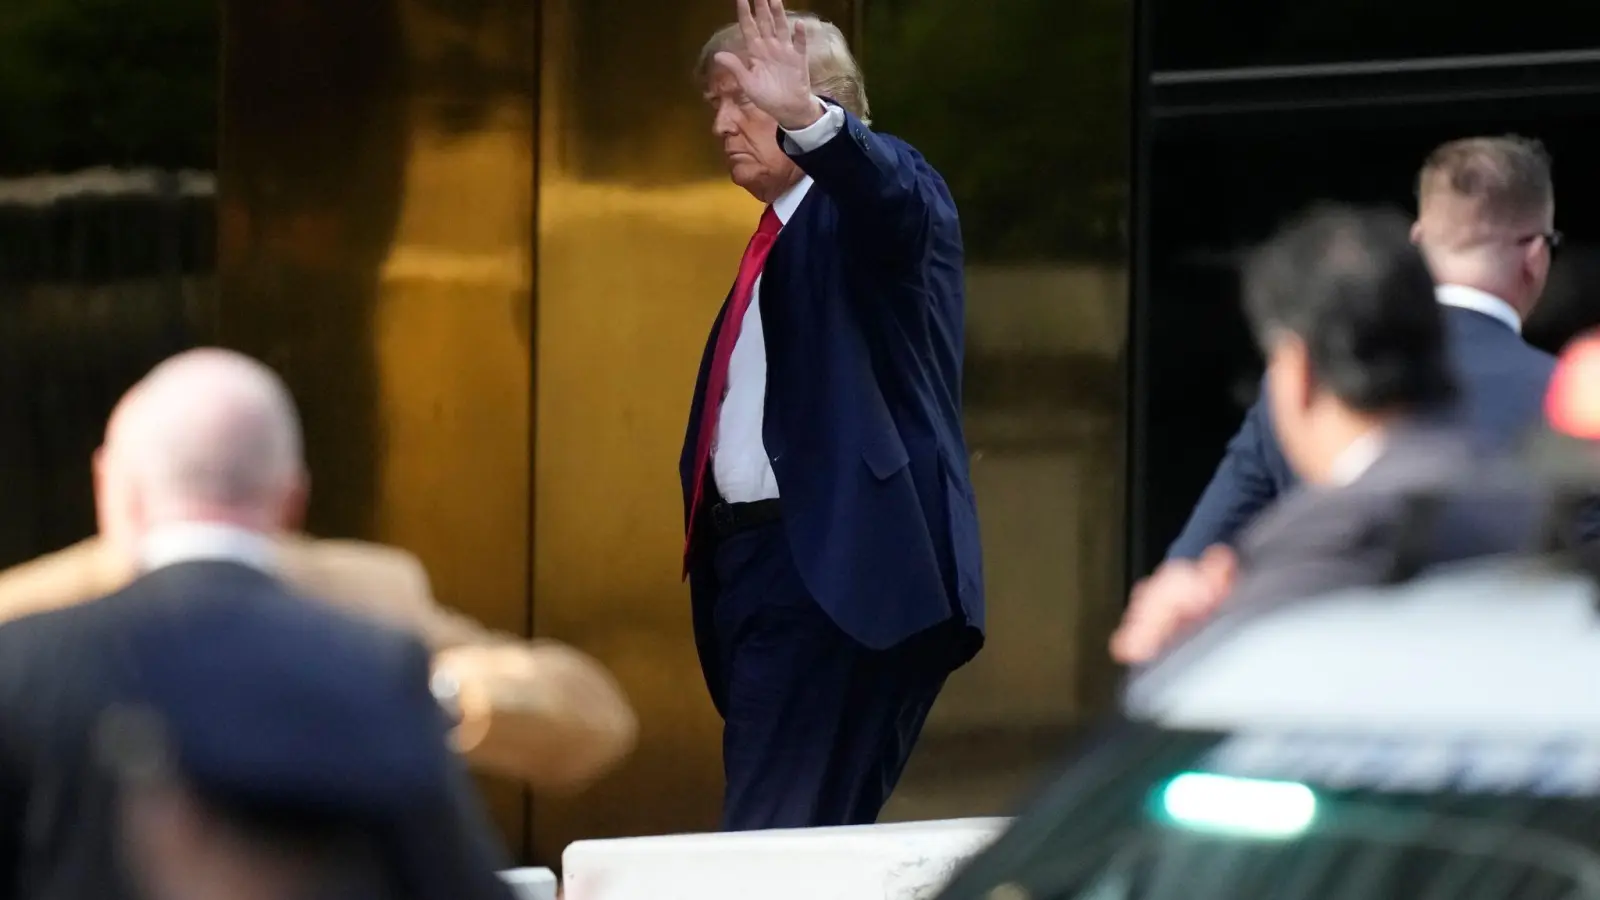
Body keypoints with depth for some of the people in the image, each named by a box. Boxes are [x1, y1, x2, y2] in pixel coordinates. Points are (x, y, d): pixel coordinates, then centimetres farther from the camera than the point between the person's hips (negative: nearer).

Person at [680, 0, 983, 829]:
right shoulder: (780, 239, 22)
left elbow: (892, 193, -30)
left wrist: (806, 117, -49)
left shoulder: (875, 201, -3)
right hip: (762, 562, 9)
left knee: (774, 846, -15)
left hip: (841, 568, -9)